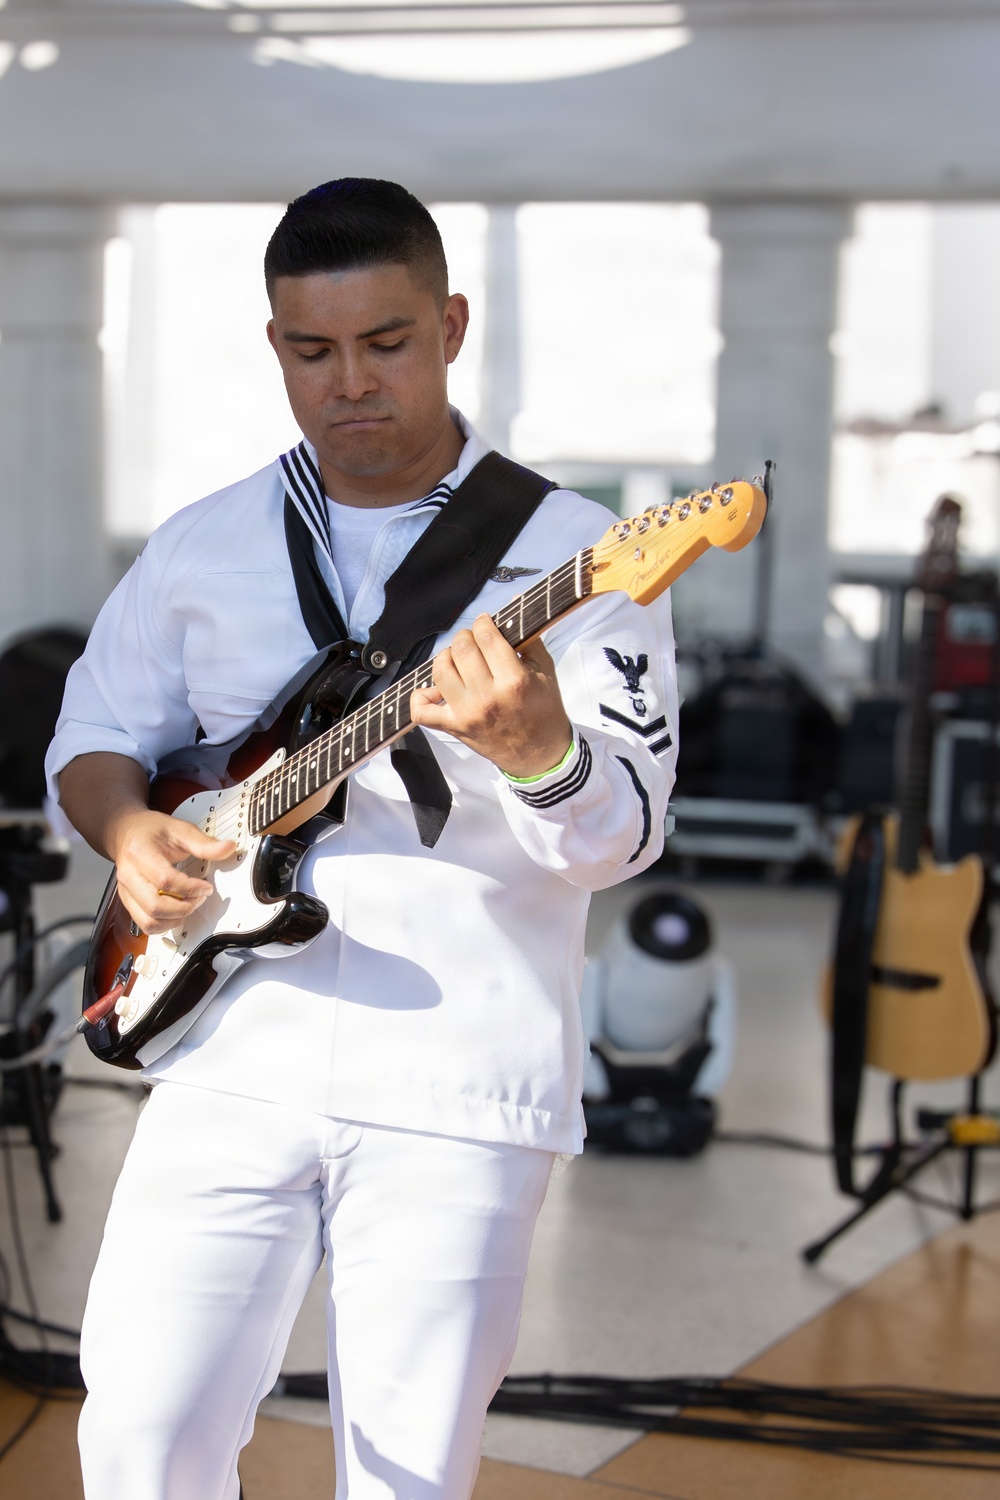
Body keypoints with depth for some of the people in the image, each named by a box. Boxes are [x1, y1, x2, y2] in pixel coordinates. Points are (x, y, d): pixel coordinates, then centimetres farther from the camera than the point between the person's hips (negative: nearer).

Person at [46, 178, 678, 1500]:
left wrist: (536, 748, -32)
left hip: (457, 1091, -2)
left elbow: (619, 836, -9)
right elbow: (95, 733, 20)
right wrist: (127, 825, -3)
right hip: (233, 1059, 3)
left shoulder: (573, 553, -2)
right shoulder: (201, 549, 10)